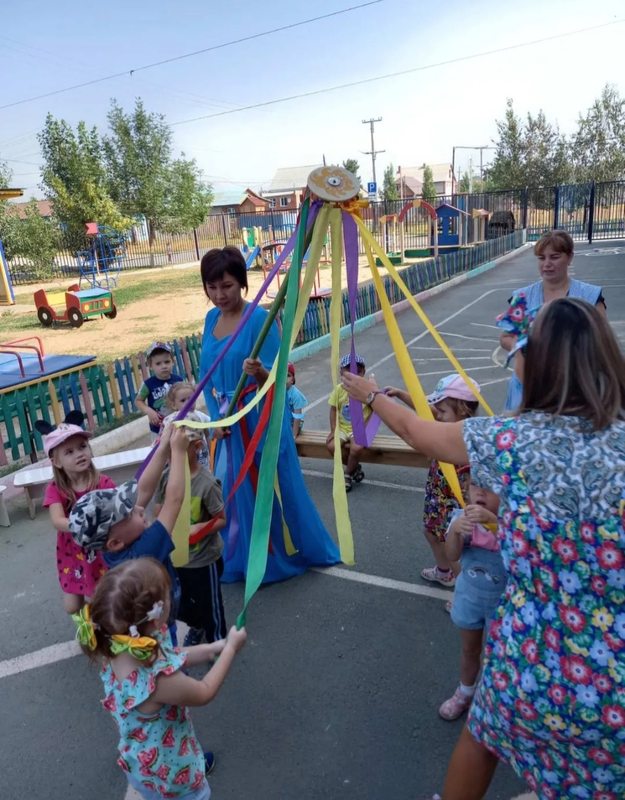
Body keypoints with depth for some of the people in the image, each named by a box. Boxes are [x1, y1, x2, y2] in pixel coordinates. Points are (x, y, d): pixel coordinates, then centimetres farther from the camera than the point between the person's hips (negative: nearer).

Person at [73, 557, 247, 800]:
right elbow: (205, 693, -22)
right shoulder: (159, 680, -42)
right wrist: (230, 648, -12)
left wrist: (212, 649, -4)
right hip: (167, 772, -5)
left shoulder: (119, 649, -21)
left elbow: (170, 657, -2)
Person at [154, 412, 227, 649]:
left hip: (205, 558, -5)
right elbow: (159, 513, -1)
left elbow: (221, 520, -18)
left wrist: (199, 528, -34)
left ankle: (217, 642, 42)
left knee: (210, 603, 16)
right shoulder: (165, 476, -13)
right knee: (185, 600, 29)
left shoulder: (207, 483, -27)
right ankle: (196, 628, 58)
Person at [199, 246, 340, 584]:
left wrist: (259, 372, -39)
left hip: (261, 420, -6)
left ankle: (289, 552, 30)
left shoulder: (261, 318, -14)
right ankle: (241, 559, 34)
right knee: (232, 489, 14)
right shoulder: (211, 319, 5)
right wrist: (215, 417, -2)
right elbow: (207, 374, 8)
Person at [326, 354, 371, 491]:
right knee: (332, 446, -22)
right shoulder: (339, 389, -2)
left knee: (356, 448, -31)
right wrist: (333, 430, -6)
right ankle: (355, 467, 5)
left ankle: (348, 474, 0)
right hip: (342, 428, 4)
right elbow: (333, 410, 4)